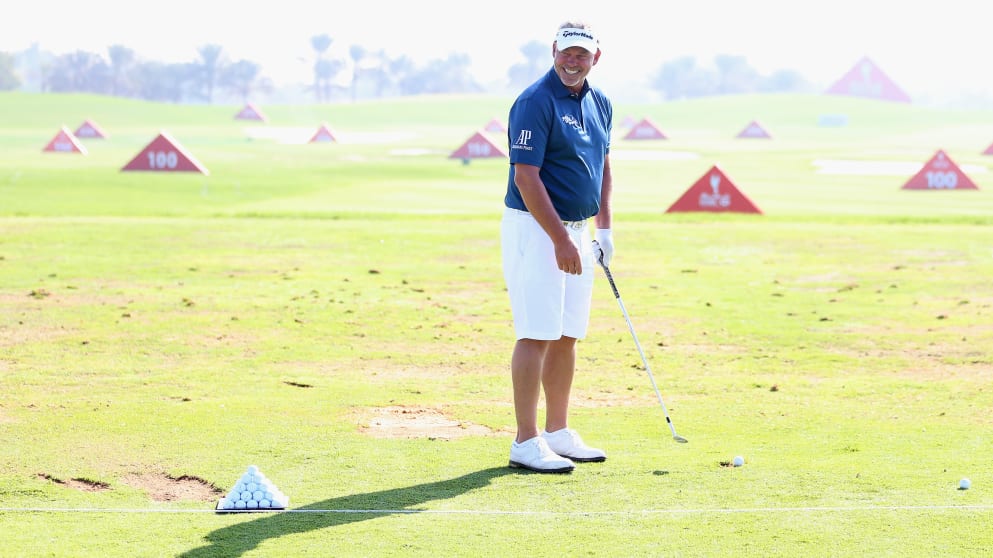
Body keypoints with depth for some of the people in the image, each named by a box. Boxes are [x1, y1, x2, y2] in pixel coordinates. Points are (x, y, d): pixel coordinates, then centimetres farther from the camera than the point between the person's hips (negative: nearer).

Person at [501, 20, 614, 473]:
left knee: (567, 336, 11)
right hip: (536, 230, -8)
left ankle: (558, 433, 19)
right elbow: (526, 177, -20)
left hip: (576, 230, 8)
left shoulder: (599, 103, 10)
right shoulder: (535, 102, -15)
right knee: (537, 335, -9)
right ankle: (526, 443, -6)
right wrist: (560, 240, -22)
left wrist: (603, 228, 15)